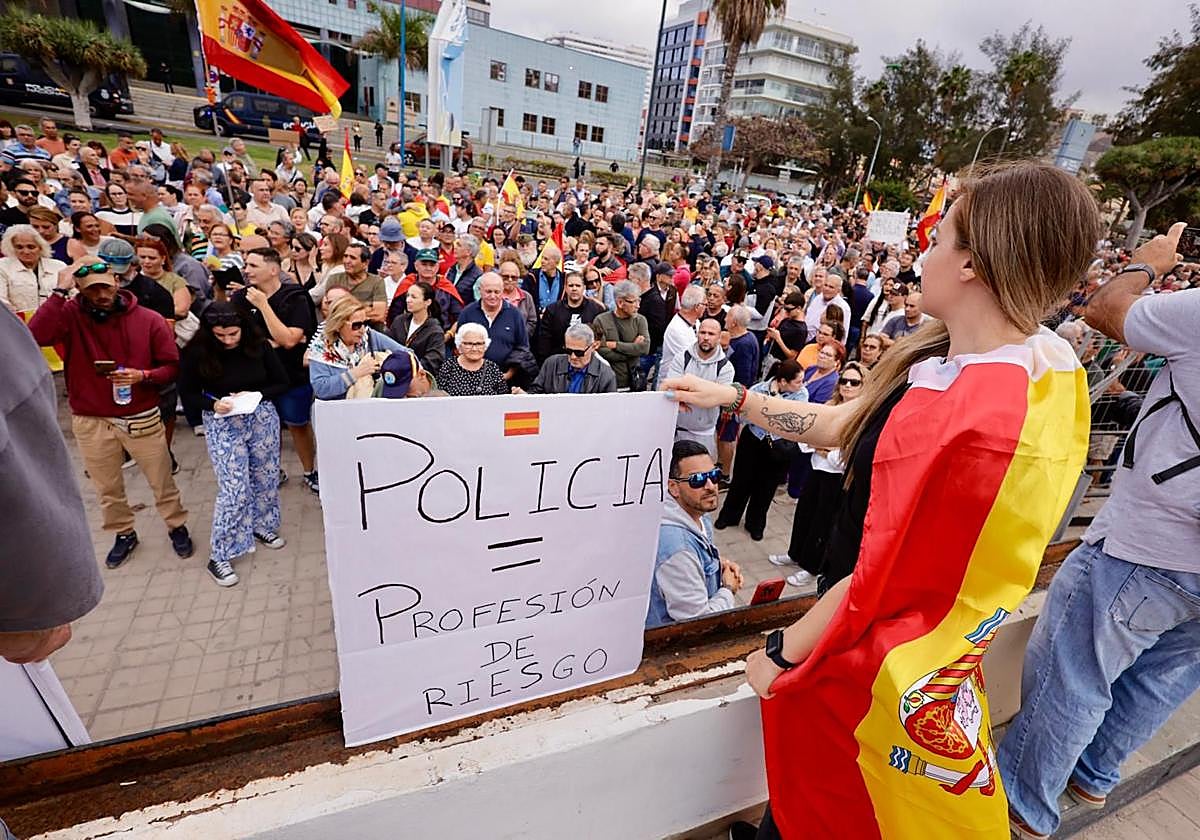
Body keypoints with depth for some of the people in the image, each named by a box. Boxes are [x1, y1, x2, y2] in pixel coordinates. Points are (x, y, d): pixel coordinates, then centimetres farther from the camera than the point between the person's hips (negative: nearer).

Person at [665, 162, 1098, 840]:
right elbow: (847, 426, 3)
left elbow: (887, 577, -26)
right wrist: (735, 398, 7)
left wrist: (783, 651, -12)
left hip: (879, 655, -7)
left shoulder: (981, 421, -34)